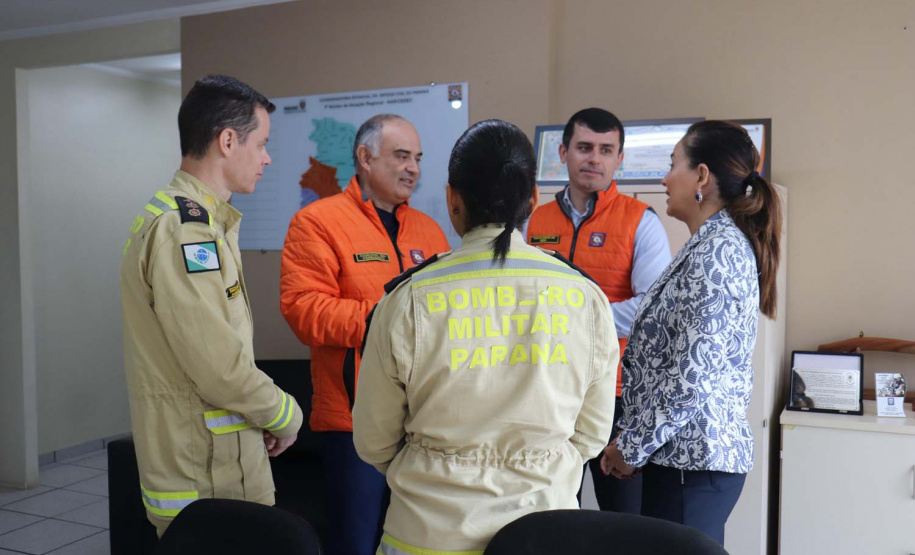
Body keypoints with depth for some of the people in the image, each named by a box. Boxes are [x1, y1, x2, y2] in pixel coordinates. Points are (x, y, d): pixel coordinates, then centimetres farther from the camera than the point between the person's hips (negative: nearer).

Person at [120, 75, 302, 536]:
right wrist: (285, 415, -8)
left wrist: (269, 412, 7)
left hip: (221, 463, 9)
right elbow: (219, 368, -24)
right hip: (208, 481, -9)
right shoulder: (182, 228, -20)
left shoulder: (200, 220, 13)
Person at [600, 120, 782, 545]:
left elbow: (692, 375, -22)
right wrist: (634, 439, 14)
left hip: (692, 460, -9)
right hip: (689, 451, 9)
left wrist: (632, 447, -10)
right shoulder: (717, 242, 13)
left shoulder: (717, 249, -16)